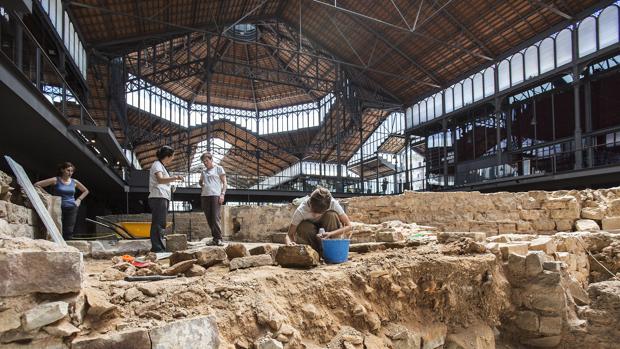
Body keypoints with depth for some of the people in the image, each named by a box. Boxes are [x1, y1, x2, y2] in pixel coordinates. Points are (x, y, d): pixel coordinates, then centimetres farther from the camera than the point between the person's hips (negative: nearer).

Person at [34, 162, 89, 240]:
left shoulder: (74, 182, 7)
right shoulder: (56, 180, -3)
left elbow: (86, 191, 22)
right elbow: (37, 184, -5)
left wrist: (79, 199, 9)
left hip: (72, 208, 3)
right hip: (59, 208, -3)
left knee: (69, 231, -2)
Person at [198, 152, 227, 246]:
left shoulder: (218, 168, 6)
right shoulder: (204, 171, 20)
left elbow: (224, 182, 3)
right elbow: (200, 181, 34)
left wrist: (222, 194, -8)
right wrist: (201, 184, 11)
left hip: (216, 195, -5)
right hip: (205, 196, 5)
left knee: (216, 217, -13)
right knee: (209, 218, 3)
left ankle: (218, 238, -13)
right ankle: (214, 238, 8)